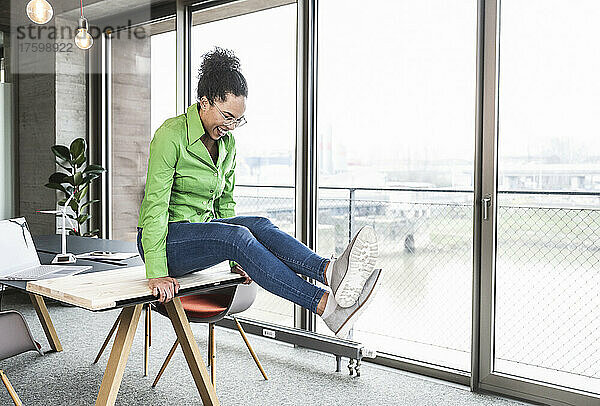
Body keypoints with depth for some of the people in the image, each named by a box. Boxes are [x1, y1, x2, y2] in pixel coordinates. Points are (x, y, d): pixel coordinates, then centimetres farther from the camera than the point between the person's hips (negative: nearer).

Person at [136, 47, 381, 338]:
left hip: (202, 232, 6)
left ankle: (331, 271, -49)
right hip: (166, 239, -6)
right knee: (237, 236, -34)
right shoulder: (171, 134, -17)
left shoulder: (227, 143, 4)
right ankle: (325, 305, -47)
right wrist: (157, 273, -27)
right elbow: (155, 205, -21)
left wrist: (237, 258, 5)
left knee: (259, 225, -26)